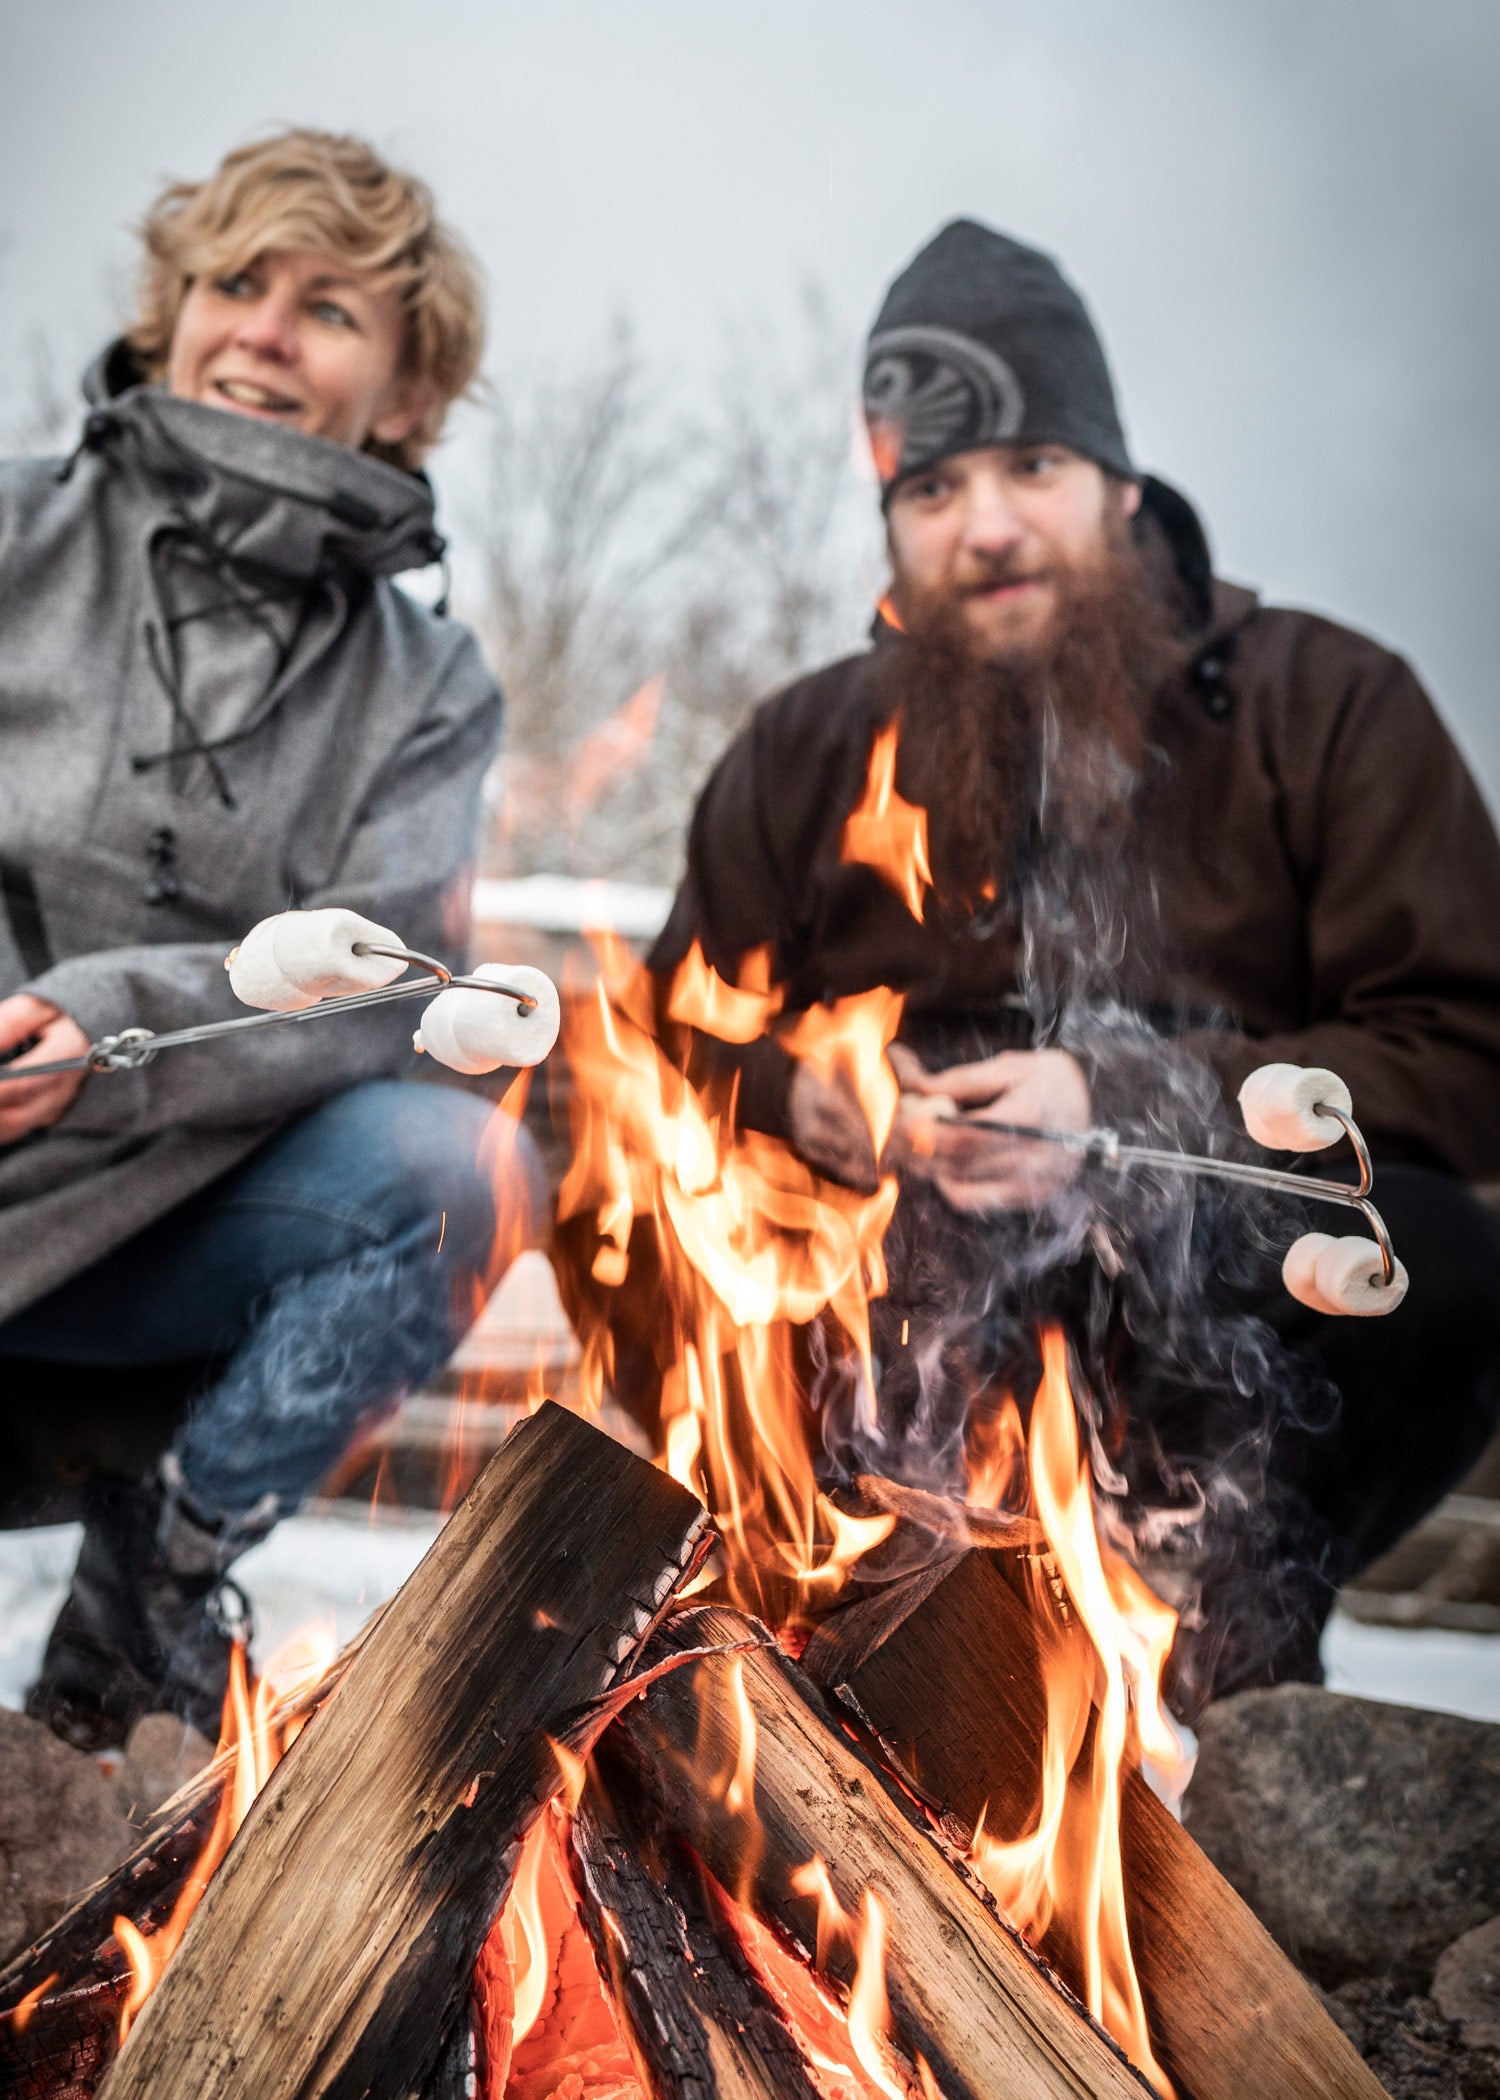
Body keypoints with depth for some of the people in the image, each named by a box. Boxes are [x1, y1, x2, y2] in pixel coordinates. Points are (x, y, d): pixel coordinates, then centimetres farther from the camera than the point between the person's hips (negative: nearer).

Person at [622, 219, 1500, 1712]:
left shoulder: (1323, 704, 1)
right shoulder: (805, 750, 10)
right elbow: (679, 1041, 14)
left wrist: (1133, 1108, -20)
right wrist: (790, 1088, -11)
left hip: (1225, 1322, -1)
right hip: (914, 1329, 2)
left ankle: (1230, 1632, -7)